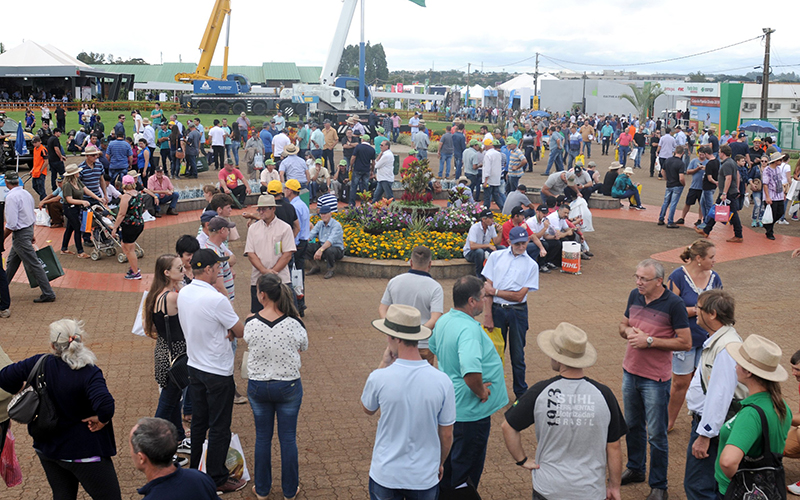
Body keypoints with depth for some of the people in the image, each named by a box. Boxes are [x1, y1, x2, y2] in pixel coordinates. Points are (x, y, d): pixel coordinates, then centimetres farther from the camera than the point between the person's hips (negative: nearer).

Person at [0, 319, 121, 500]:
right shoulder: (89, 373, -24)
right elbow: (105, 405, -39)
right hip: (83, 452, -6)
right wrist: (101, 419, -18)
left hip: (46, 448, 6)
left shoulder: (39, 363, -10)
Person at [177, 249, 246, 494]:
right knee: (219, 428, 5)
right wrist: (232, 330, 7)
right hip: (218, 372, -8)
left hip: (195, 366, 8)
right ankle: (217, 479, 15)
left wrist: (225, 332, -5)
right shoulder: (216, 299, -25)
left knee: (198, 422, 20)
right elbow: (240, 332, -16)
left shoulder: (183, 294, 0)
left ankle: (195, 471, 32)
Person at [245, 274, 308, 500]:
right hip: (288, 386, -1)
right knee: (288, 438, 14)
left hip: (257, 386, 1)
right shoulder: (294, 323, -18)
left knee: (262, 438, 17)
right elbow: (303, 347, -1)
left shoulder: (251, 324, -16)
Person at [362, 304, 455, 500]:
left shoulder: (379, 378, -20)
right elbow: (447, 435, -4)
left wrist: (384, 364, 0)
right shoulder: (442, 381, -16)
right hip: (424, 475, 1)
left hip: (385, 475, -1)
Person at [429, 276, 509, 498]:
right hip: (471, 411, -9)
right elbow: (471, 372, -44)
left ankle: (443, 492, 42)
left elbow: (431, 348, 20)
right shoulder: (469, 329, -30)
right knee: (467, 465, 9)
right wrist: (480, 391, -25)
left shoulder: (444, 320, 0)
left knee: (450, 458, 27)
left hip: (450, 403, 9)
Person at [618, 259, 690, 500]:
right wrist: (628, 331, -8)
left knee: (656, 434, 2)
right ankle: (635, 469, 39)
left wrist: (649, 340, -21)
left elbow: (685, 342, -15)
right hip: (630, 372, 6)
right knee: (633, 425, 21)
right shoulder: (634, 295, 3)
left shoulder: (674, 304, -16)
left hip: (655, 379, -6)